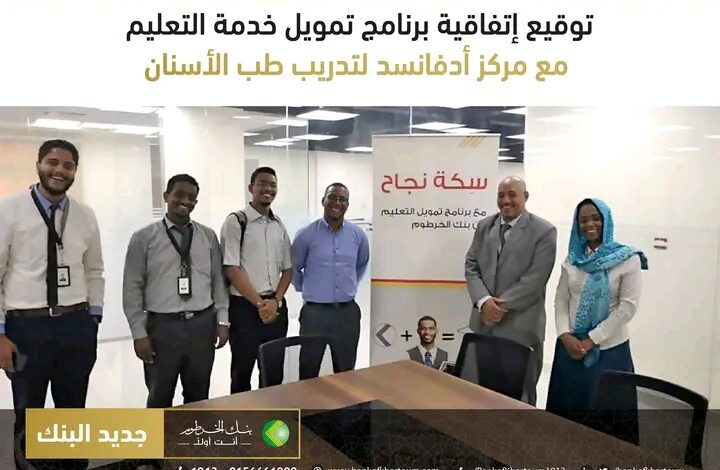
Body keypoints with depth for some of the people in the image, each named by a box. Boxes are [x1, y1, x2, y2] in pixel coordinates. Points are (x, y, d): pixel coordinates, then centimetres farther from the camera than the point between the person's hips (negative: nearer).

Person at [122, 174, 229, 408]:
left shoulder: (208, 236, 5)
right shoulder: (144, 237, -3)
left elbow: (218, 280, 7)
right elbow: (132, 288, -3)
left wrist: (222, 320, 2)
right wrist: (139, 333, -6)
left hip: (202, 324, 3)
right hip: (163, 326, -2)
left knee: (198, 396, 16)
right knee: (160, 398, 12)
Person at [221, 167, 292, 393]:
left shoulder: (279, 225, 10)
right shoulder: (236, 221, -7)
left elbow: (287, 269, 11)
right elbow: (232, 269, -12)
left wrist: (275, 301, -5)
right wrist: (260, 303, -14)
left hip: (276, 307, 5)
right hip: (244, 307, -5)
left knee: (275, 372, 14)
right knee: (242, 372, 8)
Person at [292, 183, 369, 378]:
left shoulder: (358, 235, 2)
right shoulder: (306, 234, -7)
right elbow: (294, 268, 7)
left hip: (347, 311, 3)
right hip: (314, 312, -2)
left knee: (346, 373, 14)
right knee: (309, 373, 8)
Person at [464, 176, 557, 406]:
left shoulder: (544, 231, -5)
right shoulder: (484, 226, 10)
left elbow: (535, 279, -12)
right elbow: (471, 266, 5)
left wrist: (501, 305, -15)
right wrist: (484, 301, -11)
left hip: (521, 326, -4)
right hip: (484, 322, 4)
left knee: (520, 393, 8)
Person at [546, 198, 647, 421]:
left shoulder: (628, 259, -7)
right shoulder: (572, 259, 6)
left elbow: (628, 306, -12)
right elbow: (561, 300, 6)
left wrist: (591, 340, -14)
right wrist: (565, 336, -10)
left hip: (609, 349, -4)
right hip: (570, 347, 4)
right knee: (566, 405, 11)